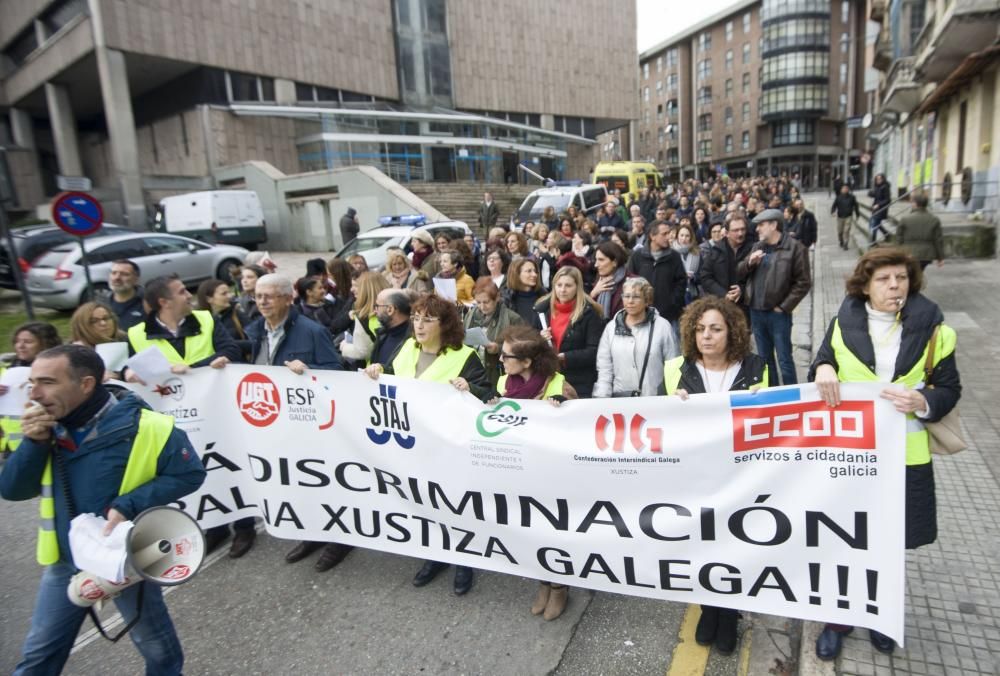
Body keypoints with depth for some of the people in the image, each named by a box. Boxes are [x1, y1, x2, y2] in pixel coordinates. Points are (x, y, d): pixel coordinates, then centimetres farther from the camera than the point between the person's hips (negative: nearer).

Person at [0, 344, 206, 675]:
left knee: (157, 648, 17)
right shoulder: (47, 427, -5)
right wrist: (35, 443, -20)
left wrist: (129, 505, -27)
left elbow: (190, 473, -18)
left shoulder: (144, 427, -25)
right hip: (65, 560, 5)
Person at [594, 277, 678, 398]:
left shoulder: (662, 326, -1)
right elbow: (604, 369, 6)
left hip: (655, 399, -2)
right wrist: (602, 401, -1)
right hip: (619, 398, 2)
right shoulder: (611, 327, 6)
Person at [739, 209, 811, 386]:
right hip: (756, 311, 6)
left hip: (777, 313, -6)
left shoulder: (794, 247, -7)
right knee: (764, 358, 16)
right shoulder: (757, 247, 12)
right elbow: (740, 272, 13)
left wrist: (783, 307, -12)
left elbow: (803, 282, -10)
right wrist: (750, 262, -8)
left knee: (784, 359, 1)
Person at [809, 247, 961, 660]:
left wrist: (923, 402, -20)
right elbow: (823, 363, 8)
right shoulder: (845, 321, -2)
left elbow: (950, 389, 1)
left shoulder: (929, 325, -4)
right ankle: (838, 618, 31)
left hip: (903, 453, 0)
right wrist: (822, 369, -15)